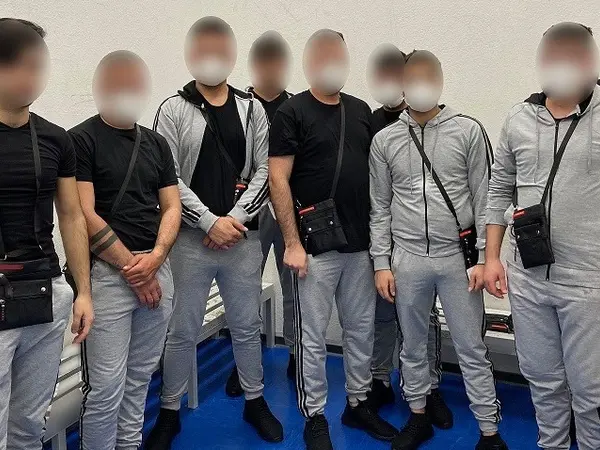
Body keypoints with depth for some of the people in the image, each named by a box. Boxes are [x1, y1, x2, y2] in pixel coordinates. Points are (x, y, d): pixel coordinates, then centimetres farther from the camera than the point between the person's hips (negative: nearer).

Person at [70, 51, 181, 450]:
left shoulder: (157, 143, 12)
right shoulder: (82, 140, -5)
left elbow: (171, 207, 7)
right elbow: (85, 216, -12)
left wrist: (156, 256, -10)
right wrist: (131, 267, -11)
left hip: (157, 272, 5)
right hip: (106, 274, -5)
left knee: (140, 380, 14)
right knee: (105, 387, -2)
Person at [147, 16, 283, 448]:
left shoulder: (252, 108, 7)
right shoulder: (174, 110, 0)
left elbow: (264, 170, 3)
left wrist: (235, 218, -9)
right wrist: (211, 222, -14)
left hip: (243, 237, 2)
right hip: (191, 239, -2)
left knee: (247, 326, 15)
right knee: (182, 331, 8)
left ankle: (255, 402, 33)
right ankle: (169, 413, 26)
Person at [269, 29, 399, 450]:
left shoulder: (361, 110, 11)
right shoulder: (292, 112, -6)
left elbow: (375, 172, 15)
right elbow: (279, 180, -10)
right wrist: (293, 243, -14)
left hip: (361, 243, 6)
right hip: (317, 246, -5)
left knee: (361, 328, 15)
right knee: (313, 337, 5)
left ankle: (359, 404, 33)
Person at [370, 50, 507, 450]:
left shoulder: (468, 131, 0)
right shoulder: (385, 140, 5)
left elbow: (484, 198, -1)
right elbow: (380, 207, 7)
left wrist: (484, 257, -6)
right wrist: (381, 263, 3)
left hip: (458, 258, -2)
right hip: (407, 260, 2)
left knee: (472, 349, 5)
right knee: (413, 346, 14)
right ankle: (419, 416, 32)